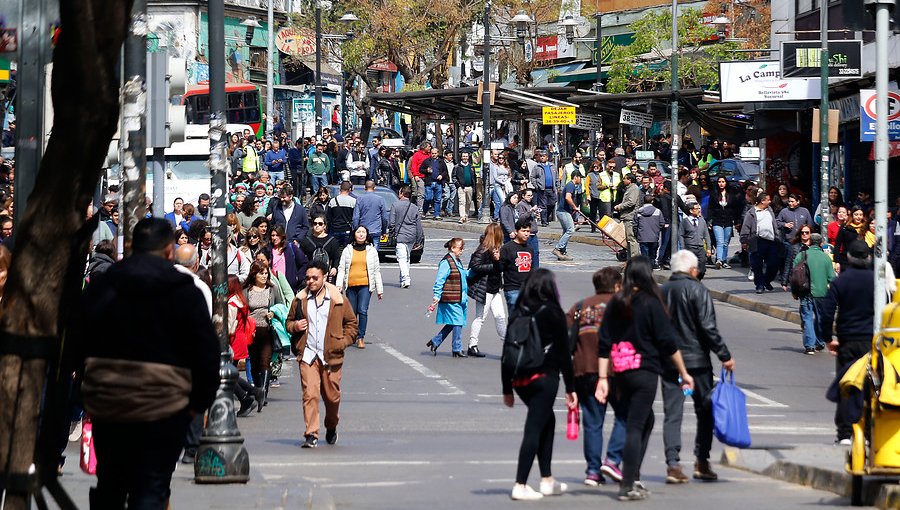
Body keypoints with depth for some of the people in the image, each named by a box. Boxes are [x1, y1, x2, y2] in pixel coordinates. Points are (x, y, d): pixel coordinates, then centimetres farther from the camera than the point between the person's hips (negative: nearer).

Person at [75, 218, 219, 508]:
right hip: (163, 408, -4)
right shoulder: (185, 293, -5)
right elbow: (206, 352, -5)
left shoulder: (99, 288, 5)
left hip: (106, 407, 4)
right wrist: (199, 401, 6)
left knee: (109, 486, 18)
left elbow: (77, 343, 10)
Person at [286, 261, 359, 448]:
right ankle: (311, 435, -11)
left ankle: (331, 427, 37)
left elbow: (351, 322, 10)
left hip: (331, 356, 0)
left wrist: (344, 341, -2)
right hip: (308, 355, 0)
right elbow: (289, 321, 19)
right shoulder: (300, 299, 6)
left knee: (332, 396, 10)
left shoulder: (338, 299, 1)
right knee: (310, 394, -12)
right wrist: (295, 326, -4)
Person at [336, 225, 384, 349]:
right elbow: (341, 268, 9)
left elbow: (376, 270, 15)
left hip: (365, 285, -2)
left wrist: (379, 289, 12)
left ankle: (361, 337, -14)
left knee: (363, 311, -17)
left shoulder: (372, 251, 12)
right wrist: (339, 284, -5)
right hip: (351, 286, 2)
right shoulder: (347, 250, 11)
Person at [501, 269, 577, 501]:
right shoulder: (553, 312, -5)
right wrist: (570, 388, -2)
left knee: (547, 420, 22)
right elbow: (563, 353, -5)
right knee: (534, 428, -4)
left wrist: (507, 388, 15)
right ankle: (520, 485, -10)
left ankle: (547, 480, 24)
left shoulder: (517, 314, 8)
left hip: (520, 379, 6)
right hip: (545, 378, -5)